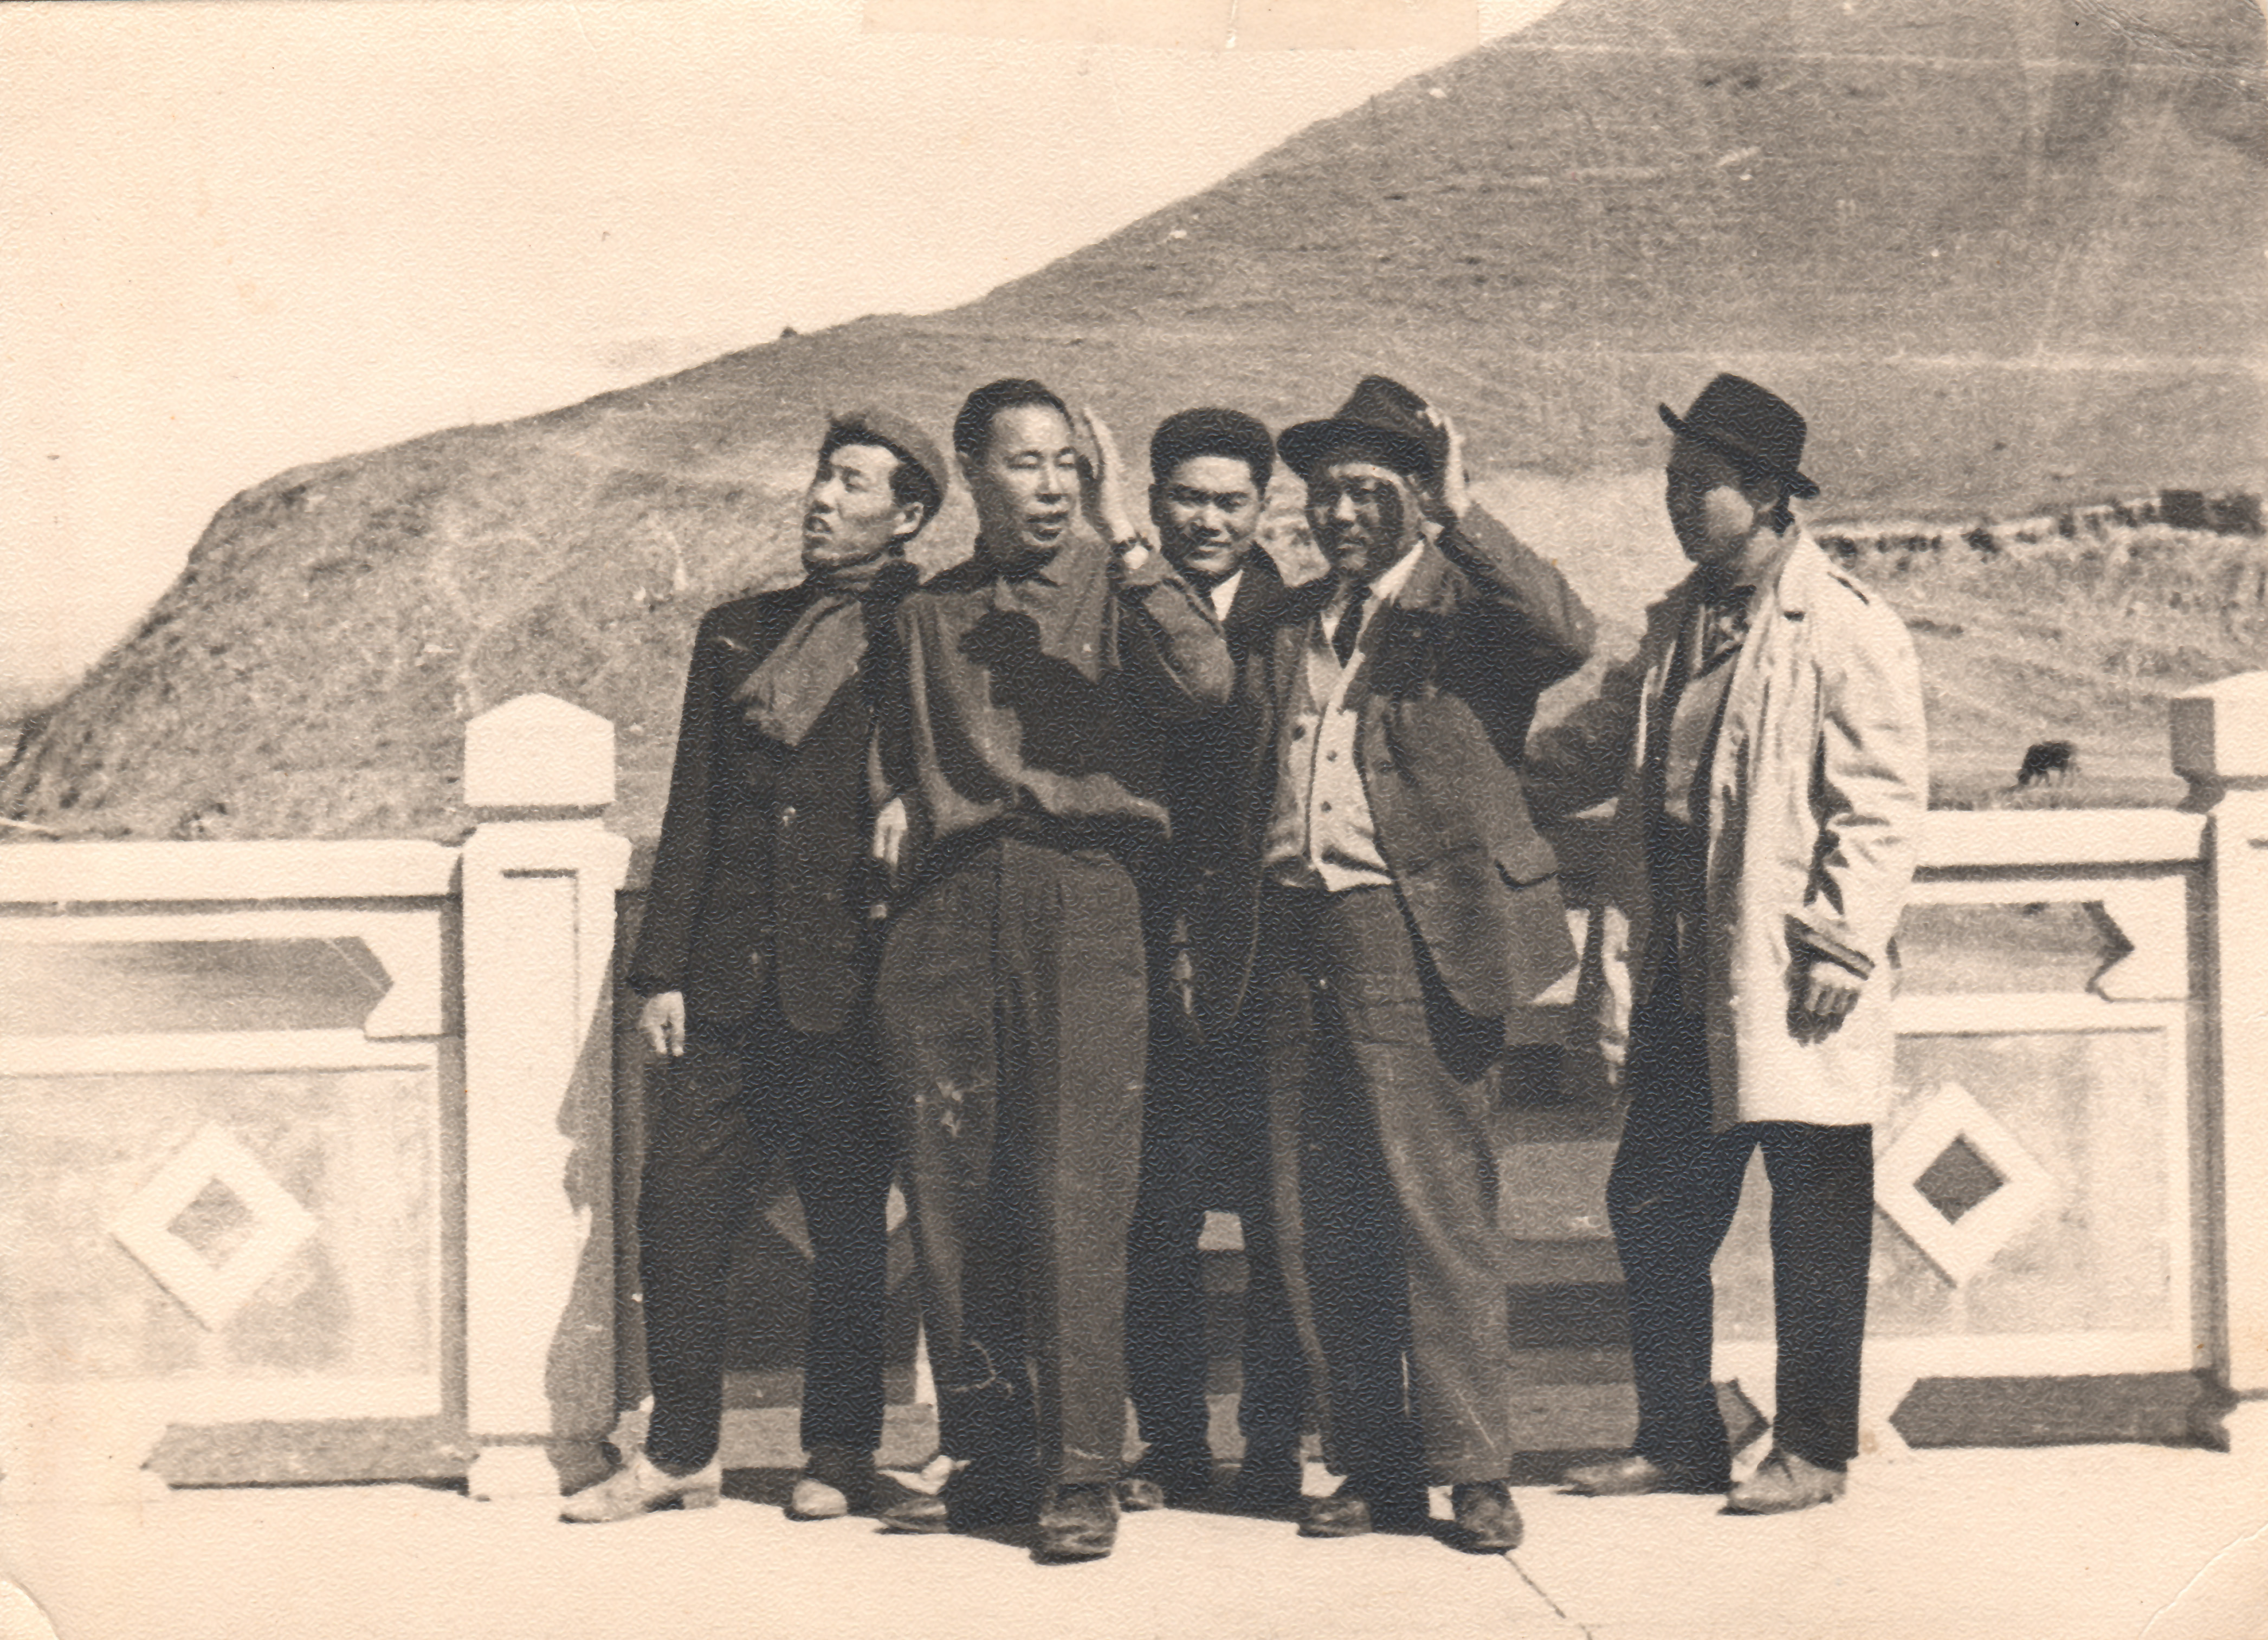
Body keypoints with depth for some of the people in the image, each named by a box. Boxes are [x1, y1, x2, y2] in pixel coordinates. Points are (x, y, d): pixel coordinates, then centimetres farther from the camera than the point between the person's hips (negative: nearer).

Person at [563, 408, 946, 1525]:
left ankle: (841, 1452, 16)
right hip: (729, 975, 4)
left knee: (850, 1225, 3)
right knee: (679, 1209, 1)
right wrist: (664, 968, 6)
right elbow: (692, 812, 14)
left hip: (851, 977, -4)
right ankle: (678, 1451, 13)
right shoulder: (736, 634, 17)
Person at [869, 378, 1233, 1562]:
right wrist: (895, 799, 11)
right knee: (950, 1192, 3)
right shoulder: (927, 613, 20)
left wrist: (1124, 540, -11)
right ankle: (986, 1457, 14)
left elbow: (1204, 681, -11)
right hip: (946, 911, 4)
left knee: (1075, 1197, -10)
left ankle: (1081, 1476, -5)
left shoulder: (1119, 592, 9)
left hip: (1082, 898, -4)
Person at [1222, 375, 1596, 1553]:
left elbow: (1567, 636, -20)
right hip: (1297, 944, 6)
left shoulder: (1467, 606, 2)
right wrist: (1233, 945, 11)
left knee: (1438, 1211, -5)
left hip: (1416, 937, -6)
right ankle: (1369, 1466, 16)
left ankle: (1473, 1470, 4)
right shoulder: (1288, 628, 19)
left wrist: (1459, 516, -21)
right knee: (1314, 1223, 6)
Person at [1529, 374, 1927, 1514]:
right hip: (1680, 979, 8)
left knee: (1813, 1223, 3)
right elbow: (1603, 743, 24)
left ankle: (1812, 1451, 14)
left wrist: (1841, 947, -17)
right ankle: (1676, 1440, 23)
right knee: (1650, 1208, 11)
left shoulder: (1849, 632, -9)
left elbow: (1880, 807, -12)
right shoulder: (1679, 622, 15)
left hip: (1788, 984, -8)